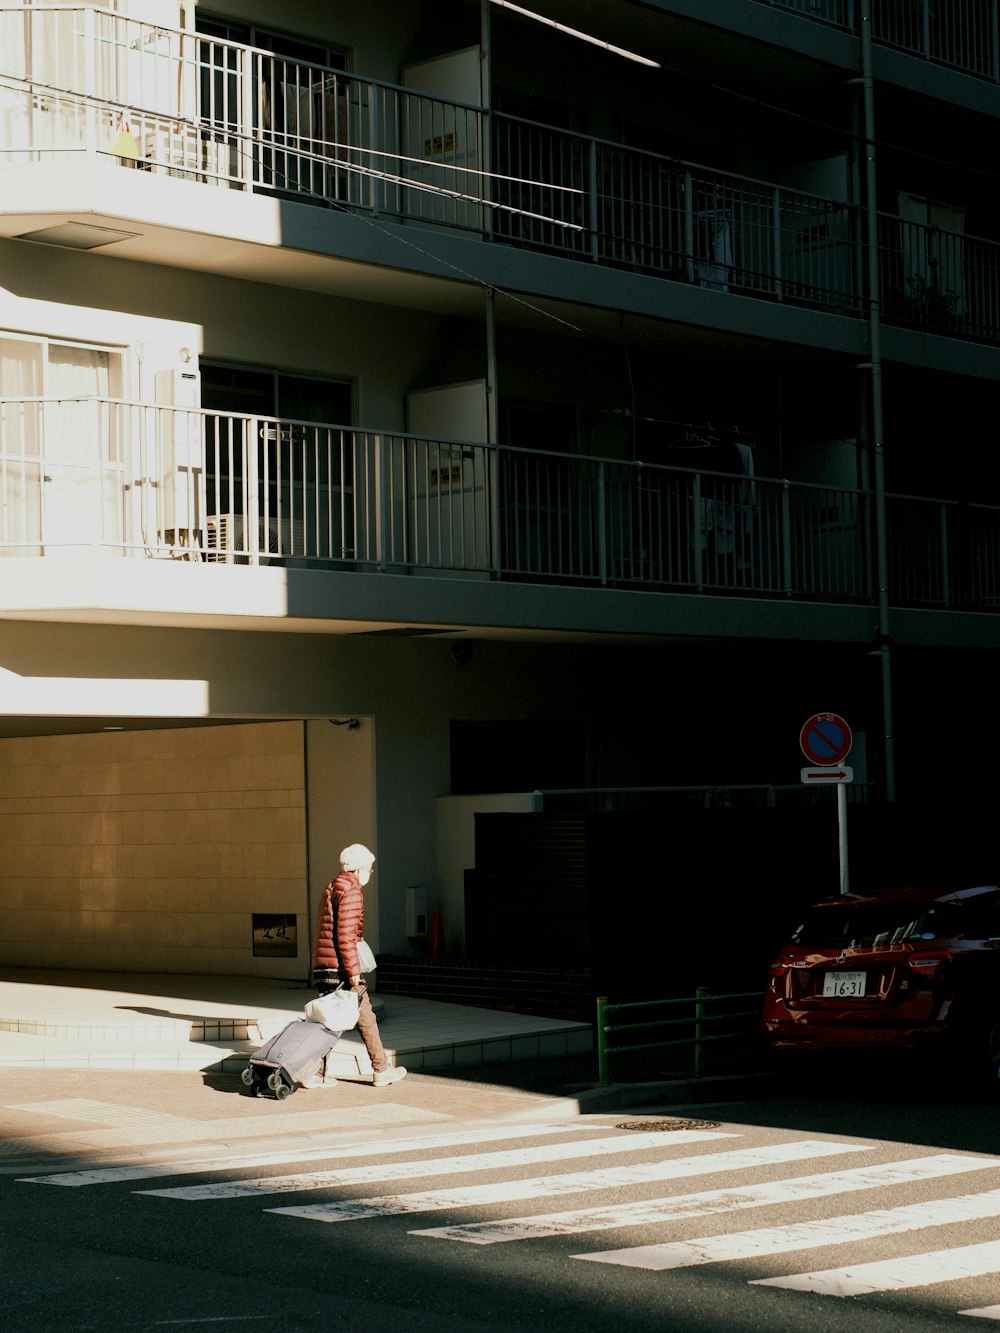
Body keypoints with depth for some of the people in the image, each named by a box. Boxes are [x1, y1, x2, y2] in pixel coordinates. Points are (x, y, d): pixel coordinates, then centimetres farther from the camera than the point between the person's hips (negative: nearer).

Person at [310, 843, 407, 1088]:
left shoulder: (331, 888, 18)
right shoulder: (351, 891, -12)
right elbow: (345, 934, -20)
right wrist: (354, 971, -19)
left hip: (323, 966, 9)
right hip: (341, 967, -9)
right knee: (366, 1017, 2)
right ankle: (381, 1071, 9)